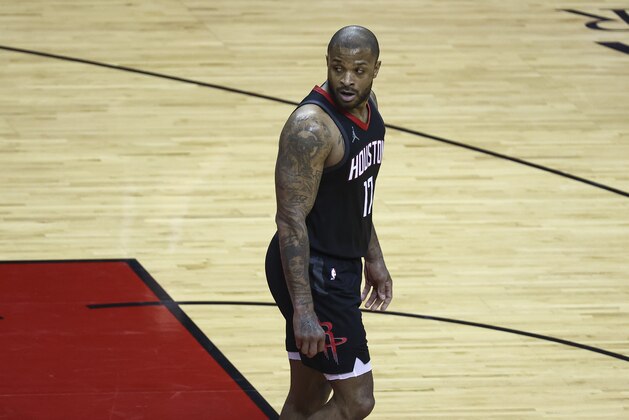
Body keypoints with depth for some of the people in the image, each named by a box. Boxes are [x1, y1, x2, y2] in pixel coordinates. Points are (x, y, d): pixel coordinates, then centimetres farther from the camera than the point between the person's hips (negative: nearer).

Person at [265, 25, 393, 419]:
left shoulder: (367, 105, 5)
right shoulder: (312, 127, -24)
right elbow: (291, 219, -25)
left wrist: (374, 258, 22)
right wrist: (303, 310, -29)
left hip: (341, 268, 9)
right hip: (313, 272, -9)